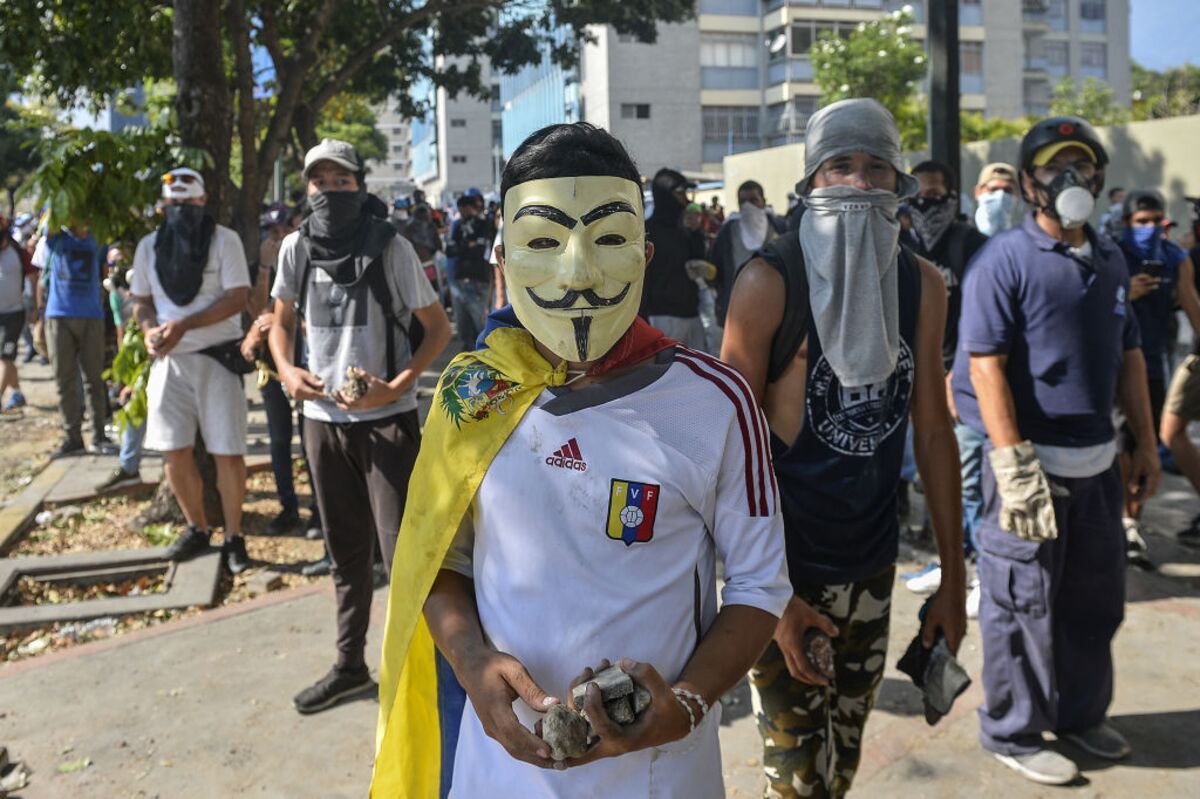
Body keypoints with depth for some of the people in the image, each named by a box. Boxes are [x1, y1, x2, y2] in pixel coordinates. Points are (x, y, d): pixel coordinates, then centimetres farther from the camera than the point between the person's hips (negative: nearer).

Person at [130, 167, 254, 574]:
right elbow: (141, 301, 14)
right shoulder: (149, 246, 8)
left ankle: (233, 537, 12)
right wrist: (150, 330, -9)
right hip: (169, 360, 5)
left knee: (228, 452, -2)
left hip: (217, 357, -4)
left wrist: (184, 325, -21)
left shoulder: (224, 240, -6)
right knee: (174, 451, 8)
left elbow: (238, 298, -13)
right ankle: (197, 529, 27)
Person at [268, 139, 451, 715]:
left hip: (386, 419, -5)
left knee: (402, 552, -4)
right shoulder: (296, 247, 3)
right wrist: (286, 370, -4)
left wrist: (397, 386, -19)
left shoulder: (390, 247, -10)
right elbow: (282, 321, 16)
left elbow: (438, 328, -6)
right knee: (346, 551, 17)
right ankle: (350, 665, 32)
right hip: (323, 418, 5)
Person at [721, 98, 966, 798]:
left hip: (874, 563, 5)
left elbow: (933, 430, 6)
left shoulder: (923, 284, 1)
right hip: (789, 567, -5)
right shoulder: (769, 281, -14)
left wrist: (954, 577, 6)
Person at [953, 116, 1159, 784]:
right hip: (1033, 459, -7)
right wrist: (1014, 464, -21)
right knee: (1024, 602, 3)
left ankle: (1080, 712, 36)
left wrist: (1146, 444, 13)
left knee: (1097, 597, 17)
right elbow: (986, 364, -17)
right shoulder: (1007, 259, -11)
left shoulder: (1110, 259, 11)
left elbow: (1129, 356, 17)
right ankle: (1014, 732, 19)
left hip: (1098, 459, 7)